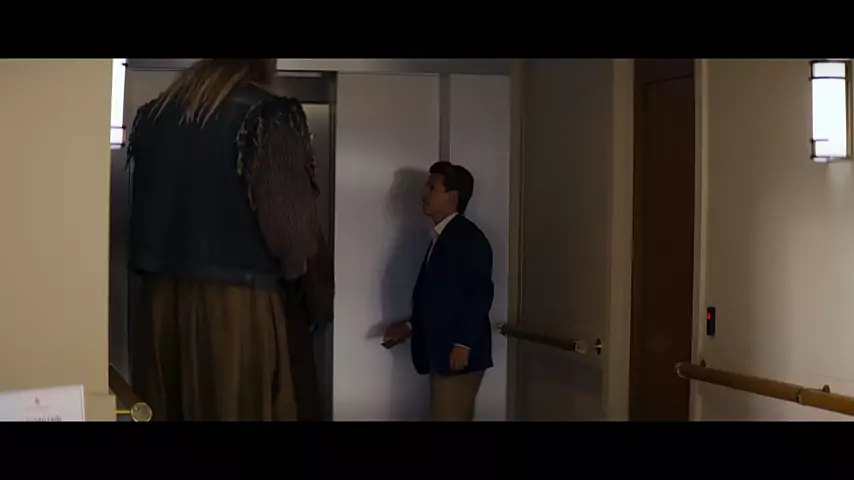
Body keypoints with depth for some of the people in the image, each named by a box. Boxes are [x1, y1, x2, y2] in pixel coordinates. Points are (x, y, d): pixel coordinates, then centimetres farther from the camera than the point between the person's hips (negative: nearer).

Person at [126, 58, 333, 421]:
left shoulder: (152, 115, 10)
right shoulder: (269, 116, -9)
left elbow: (142, 216, 15)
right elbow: (294, 232, -11)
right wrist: (319, 305, 2)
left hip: (160, 302, 6)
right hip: (241, 306, -6)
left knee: (167, 410, 12)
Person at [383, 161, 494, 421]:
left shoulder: (468, 236, -10)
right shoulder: (441, 238, 18)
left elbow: (481, 292, -17)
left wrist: (463, 343, -21)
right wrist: (410, 326, 16)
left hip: (458, 353, -9)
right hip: (440, 352, 9)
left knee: (450, 417, -9)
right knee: (450, 417, 11)